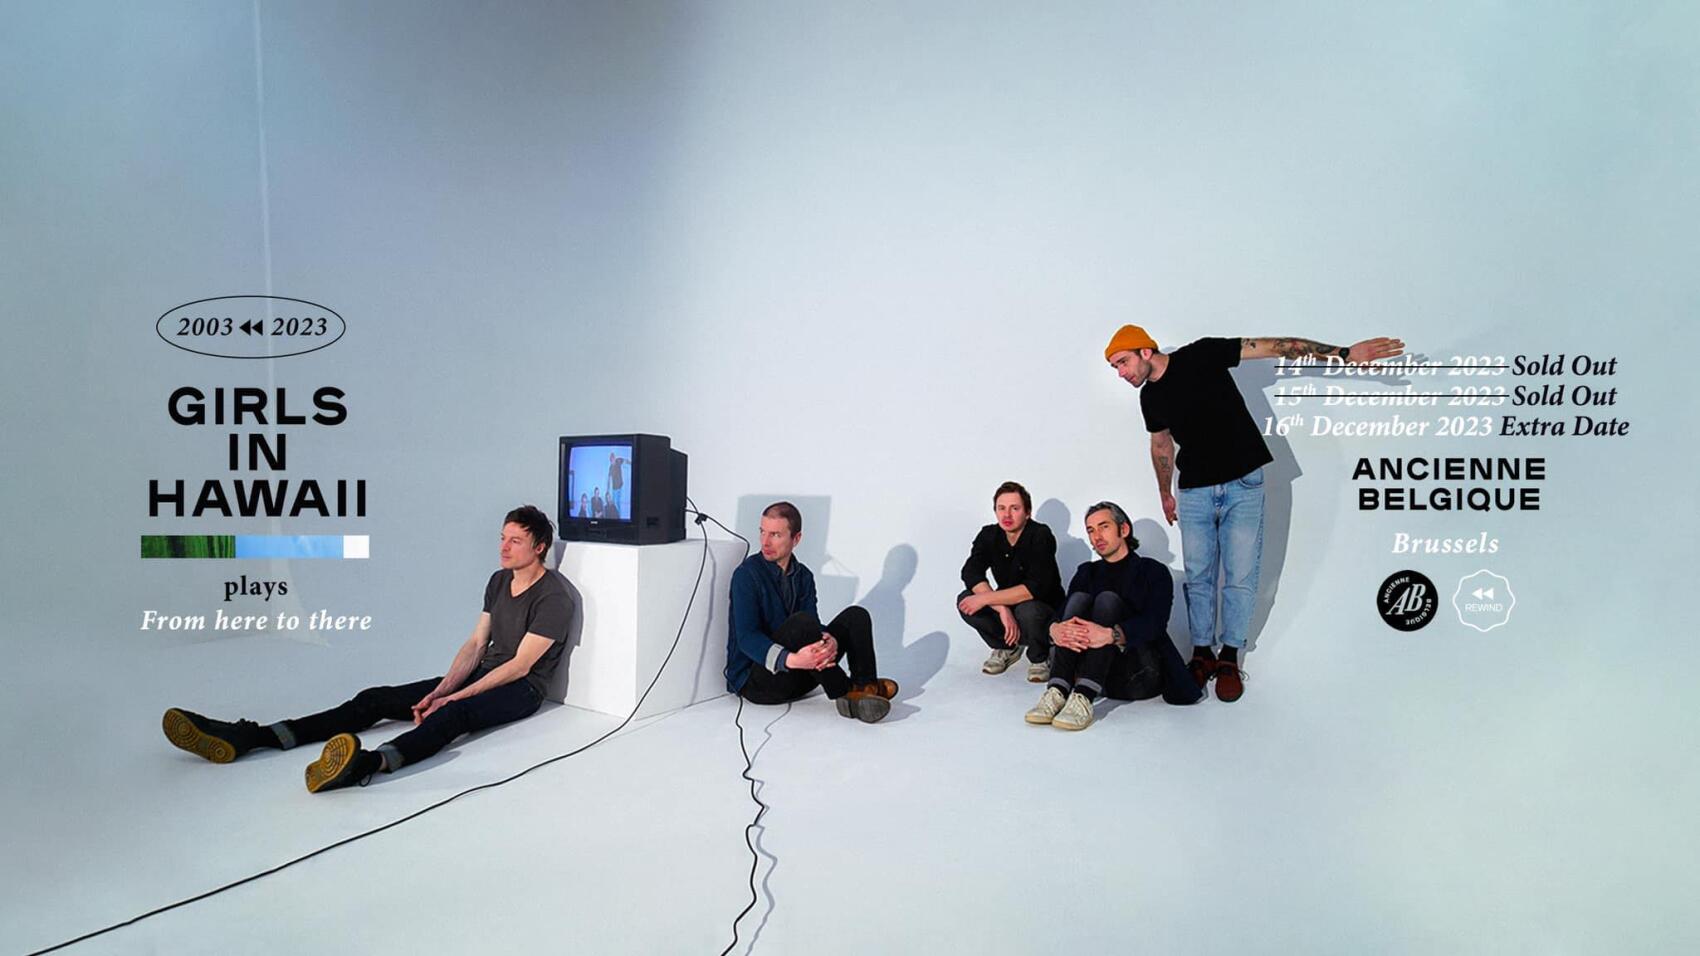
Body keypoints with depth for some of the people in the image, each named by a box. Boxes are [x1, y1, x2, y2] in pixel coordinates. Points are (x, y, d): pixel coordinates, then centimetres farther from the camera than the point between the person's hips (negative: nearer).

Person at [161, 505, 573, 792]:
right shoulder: (499, 580, 12)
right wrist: (440, 690, -7)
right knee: (376, 699, -8)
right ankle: (248, 737, -20)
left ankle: (368, 763, -69)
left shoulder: (553, 596, -15)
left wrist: (453, 697, -19)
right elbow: (476, 644, 8)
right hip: (481, 675, 8)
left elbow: (520, 665, -19)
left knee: (453, 715, -40)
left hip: (520, 690, -8)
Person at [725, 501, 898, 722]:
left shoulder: (803, 576, 9)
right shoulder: (747, 574, -11)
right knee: (801, 622, -33)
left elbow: (815, 627, -2)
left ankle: (865, 686, -20)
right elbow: (746, 637, -21)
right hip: (755, 681, -6)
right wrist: (791, 660, -38)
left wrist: (830, 641, -28)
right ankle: (845, 693, -22)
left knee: (856, 616, -3)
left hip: (795, 675, 7)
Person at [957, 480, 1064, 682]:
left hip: (1045, 612, -5)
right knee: (965, 601, -20)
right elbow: (970, 573, -20)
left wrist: (986, 598, -32)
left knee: (1028, 610, -38)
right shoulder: (989, 535, -6)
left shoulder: (1041, 536, -21)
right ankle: (1007, 648, 6)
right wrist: (1002, 609, -34)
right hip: (1008, 609, 5)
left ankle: (1040, 658, -4)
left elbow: (1036, 588, -32)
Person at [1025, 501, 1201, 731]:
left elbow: (1154, 623, -14)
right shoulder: (1088, 572, 18)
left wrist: (1111, 635, -34)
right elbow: (1060, 614, 1)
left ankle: (1084, 698, -42)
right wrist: (1055, 629, -25)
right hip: (1101, 676, 3)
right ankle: (1057, 692, -35)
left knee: (1107, 599, -23)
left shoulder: (1154, 571, 5)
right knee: (1078, 598, -16)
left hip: (1140, 677, -3)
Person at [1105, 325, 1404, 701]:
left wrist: (1344, 353, -22)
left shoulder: (1201, 356, -12)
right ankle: (1202, 654, 19)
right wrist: (1165, 494, 32)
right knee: (1198, 577, 5)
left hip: (1243, 484, -4)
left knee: (1239, 576, 0)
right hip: (1194, 491, 4)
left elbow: (1274, 347, -16)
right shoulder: (1150, 398, 5)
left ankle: (1230, 659, 12)